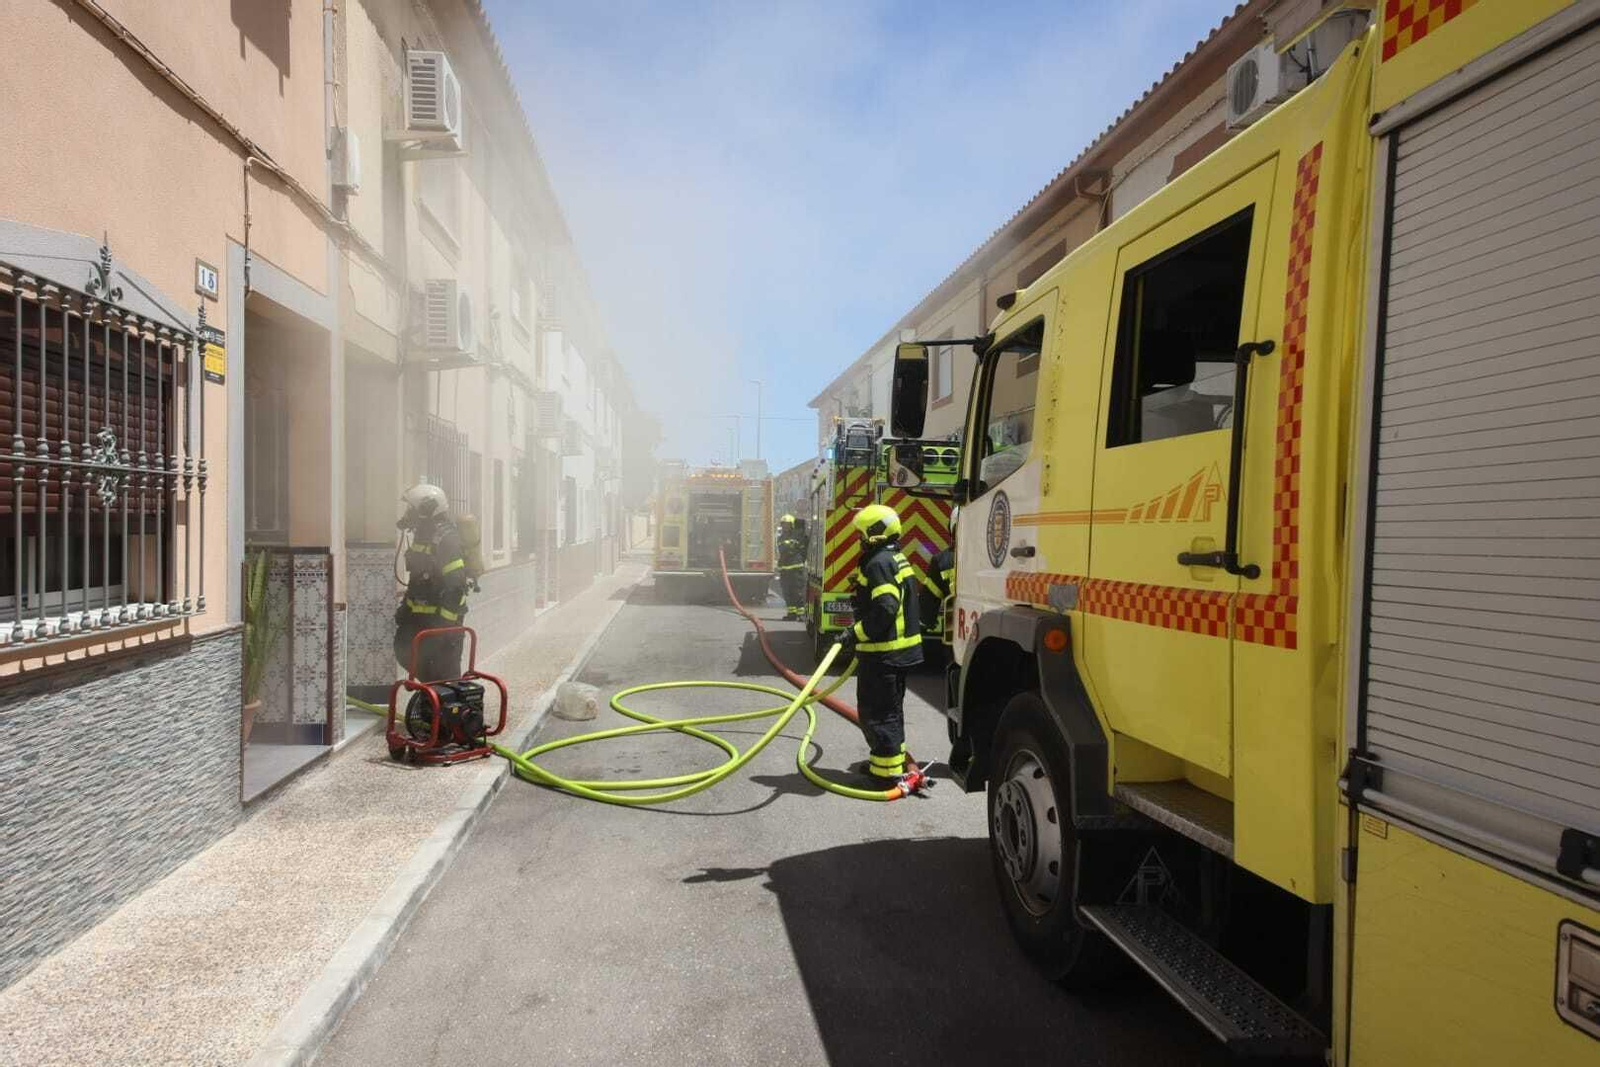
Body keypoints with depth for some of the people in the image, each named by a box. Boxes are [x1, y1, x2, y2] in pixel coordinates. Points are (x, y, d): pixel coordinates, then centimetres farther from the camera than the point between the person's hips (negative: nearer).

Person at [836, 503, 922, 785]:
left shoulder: (879, 563, -18)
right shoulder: (897, 560, 14)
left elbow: (884, 609, -28)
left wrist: (856, 634, -20)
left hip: (882, 653, -11)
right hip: (901, 649, 11)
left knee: (876, 711, -3)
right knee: (891, 708, 21)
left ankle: (886, 771, 2)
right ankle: (894, 759, 33)